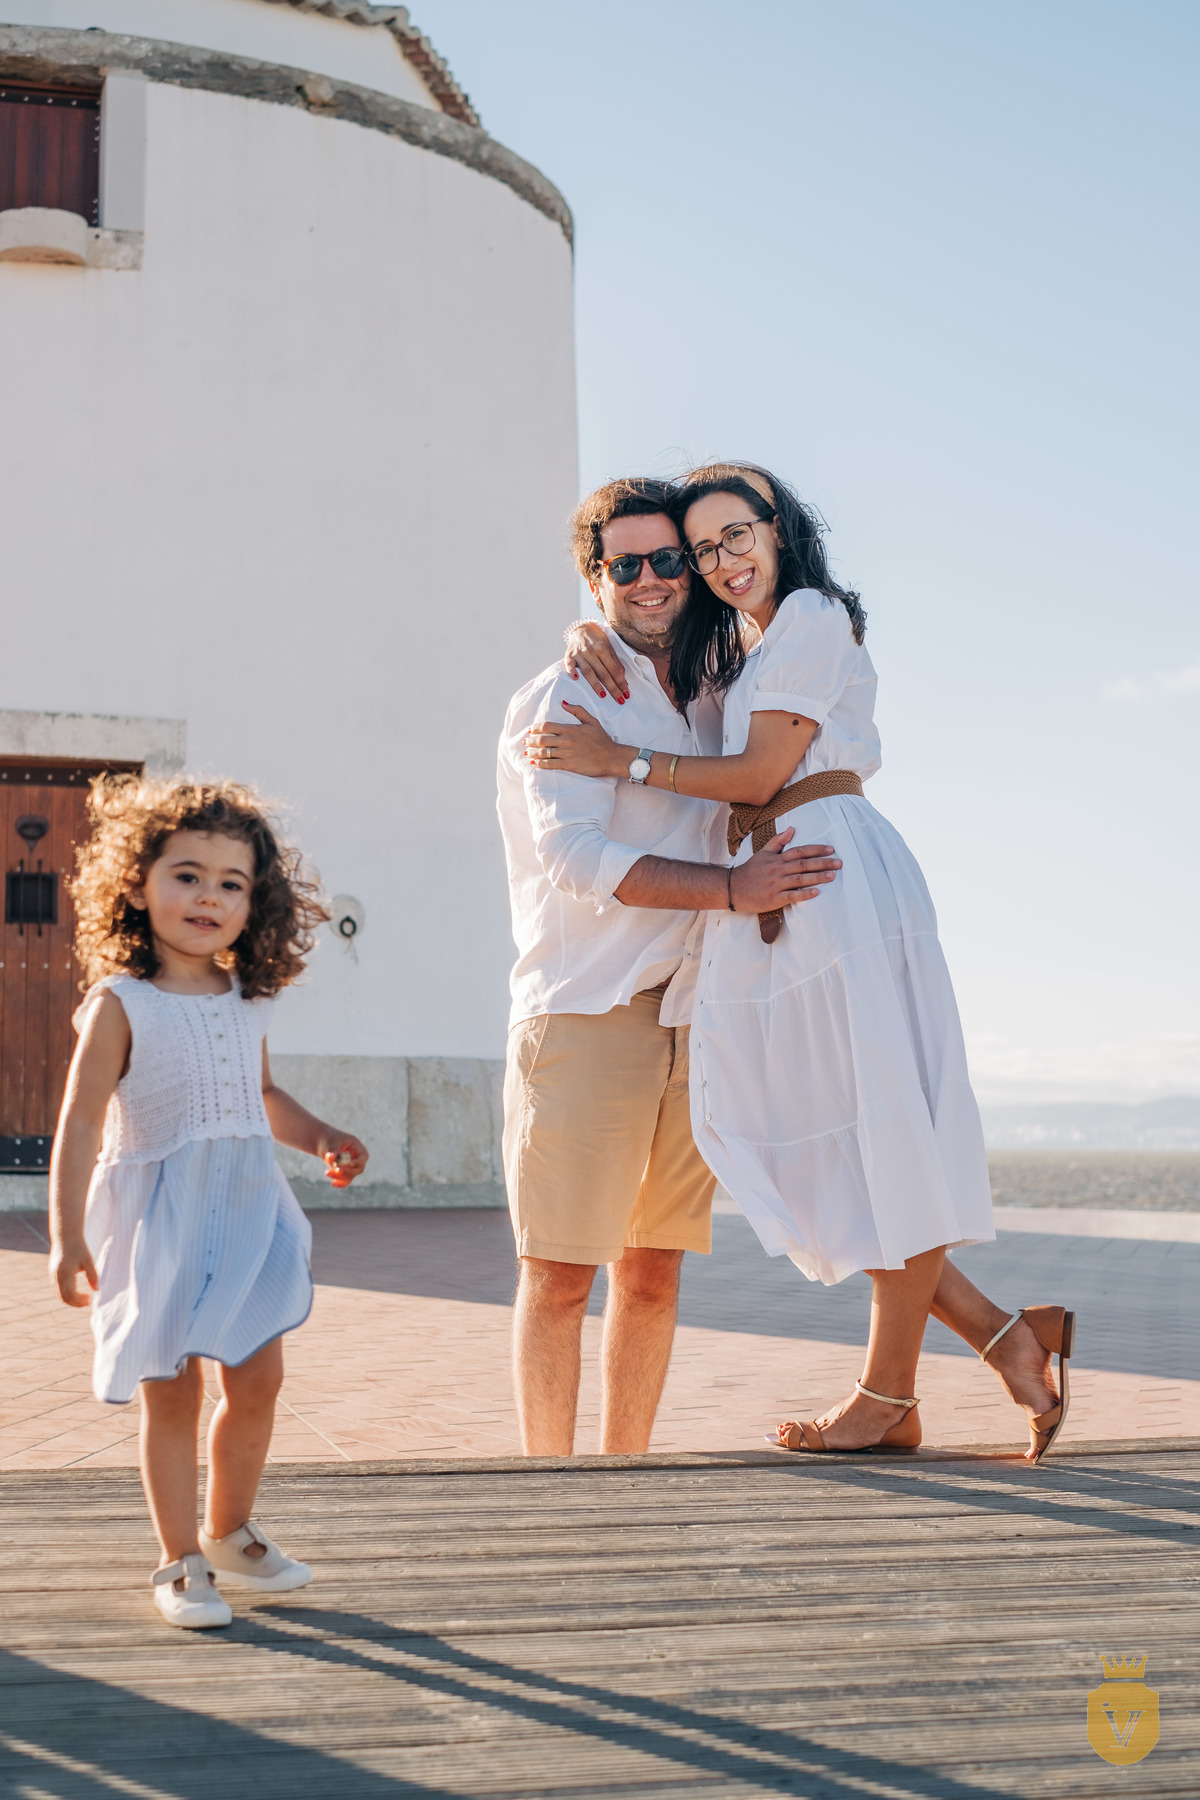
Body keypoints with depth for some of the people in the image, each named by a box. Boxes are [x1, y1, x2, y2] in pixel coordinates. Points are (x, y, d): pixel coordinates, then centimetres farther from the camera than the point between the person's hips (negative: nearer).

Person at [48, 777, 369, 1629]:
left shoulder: (247, 1004, 8)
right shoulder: (120, 1006, -10)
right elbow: (81, 1125, -13)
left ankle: (230, 1533, 29)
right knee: (172, 1394, 0)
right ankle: (181, 1562, 15)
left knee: (257, 1380, 8)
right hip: (158, 1221, -5)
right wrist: (67, 1237, -17)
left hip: (247, 1211, 5)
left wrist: (320, 1137, 10)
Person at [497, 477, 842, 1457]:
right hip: (582, 1015, -6)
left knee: (655, 1272, 8)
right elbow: (577, 858, -15)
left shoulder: (710, 697, 17)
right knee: (560, 1272, -3)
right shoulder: (561, 698, -2)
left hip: (689, 1016, 6)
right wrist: (731, 888, -22)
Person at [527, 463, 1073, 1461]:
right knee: (792, 1138, 4)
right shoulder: (727, 648, 24)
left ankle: (890, 1398, 4)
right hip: (764, 897, 9)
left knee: (880, 1125, -3)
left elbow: (758, 775, -9)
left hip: (838, 880, -9)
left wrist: (619, 759, -8)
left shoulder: (811, 616, -3)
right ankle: (1003, 1334, 10)